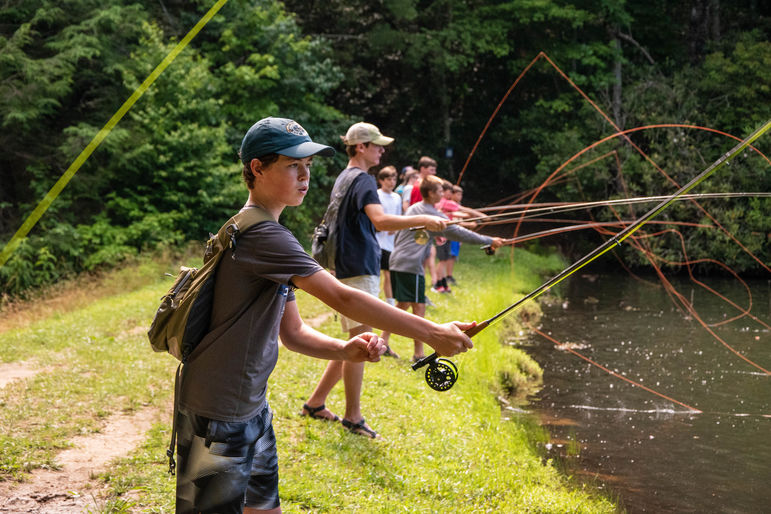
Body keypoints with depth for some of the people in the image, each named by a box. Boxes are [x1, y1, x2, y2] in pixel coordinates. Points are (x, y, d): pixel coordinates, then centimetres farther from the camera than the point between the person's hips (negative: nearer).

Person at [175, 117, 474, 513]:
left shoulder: (268, 236, 11)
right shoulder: (261, 235, -20)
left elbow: (291, 332, 10)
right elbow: (342, 299, -26)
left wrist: (344, 350, -9)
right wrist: (433, 334, -23)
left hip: (252, 408, 9)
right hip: (217, 417, -9)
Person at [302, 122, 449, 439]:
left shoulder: (344, 178, 18)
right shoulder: (362, 180, -13)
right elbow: (380, 220, -30)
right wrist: (422, 220, -30)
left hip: (349, 268, 10)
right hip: (359, 271, -10)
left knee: (355, 342, 15)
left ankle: (316, 402, 20)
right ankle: (353, 416, 2)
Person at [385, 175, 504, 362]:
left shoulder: (413, 208, 17)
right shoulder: (432, 215, -9)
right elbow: (458, 234, -9)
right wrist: (489, 241, -4)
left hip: (397, 261, 9)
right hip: (411, 265, -9)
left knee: (402, 305, 17)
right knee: (418, 307, -5)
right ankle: (419, 353, -3)